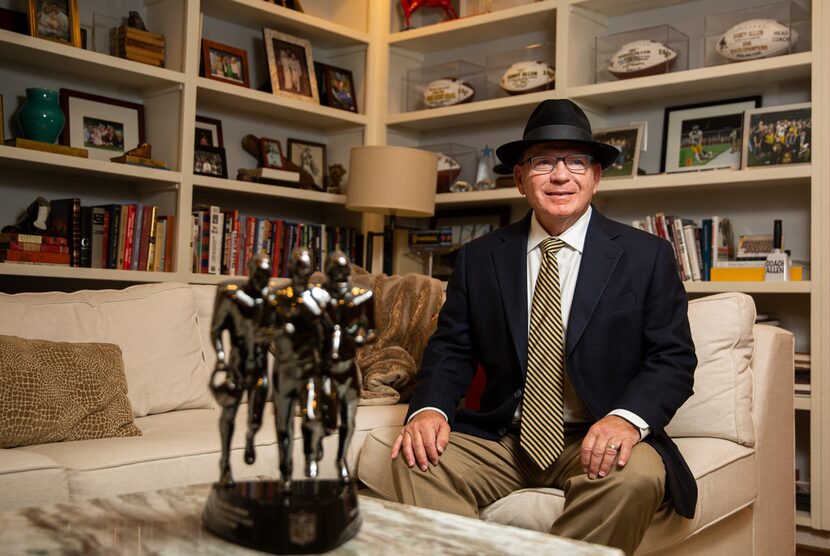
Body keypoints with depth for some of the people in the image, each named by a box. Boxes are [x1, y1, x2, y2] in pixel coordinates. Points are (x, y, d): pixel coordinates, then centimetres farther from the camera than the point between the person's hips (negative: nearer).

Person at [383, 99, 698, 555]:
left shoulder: (647, 256, 1)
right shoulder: (479, 259, 7)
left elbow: (673, 358, -3)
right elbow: (451, 349, 6)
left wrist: (627, 418, -24)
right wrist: (429, 409, -15)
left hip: (596, 441, -1)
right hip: (501, 440, 2)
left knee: (637, 474, -33)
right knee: (417, 458, -23)